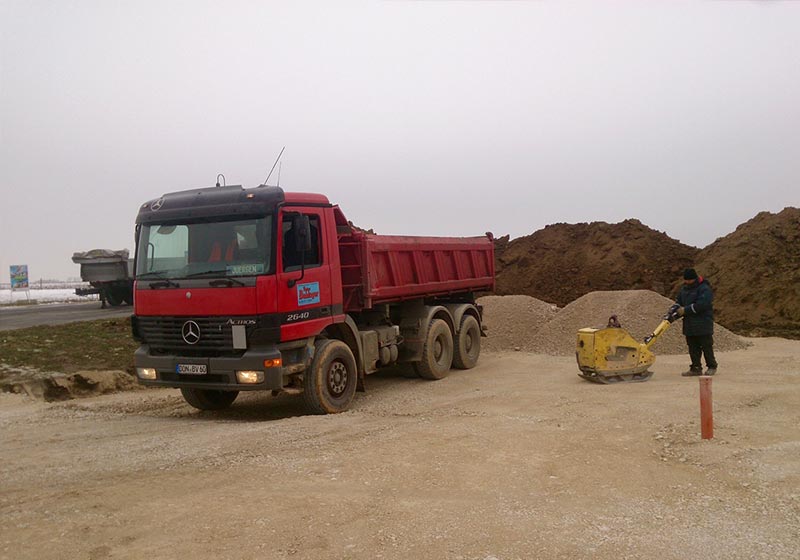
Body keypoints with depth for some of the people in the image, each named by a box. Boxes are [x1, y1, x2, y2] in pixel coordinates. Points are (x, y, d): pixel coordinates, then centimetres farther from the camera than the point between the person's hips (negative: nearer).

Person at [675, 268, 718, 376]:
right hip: (689, 325, 7)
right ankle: (696, 368, 13)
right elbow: (679, 302, 20)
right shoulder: (684, 288, 14)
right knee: (693, 348, 8)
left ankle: (712, 367, 13)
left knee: (706, 346, 0)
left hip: (703, 324, -7)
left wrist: (685, 310, -21)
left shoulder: (704, 289, -13)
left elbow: (702, 304, -24)